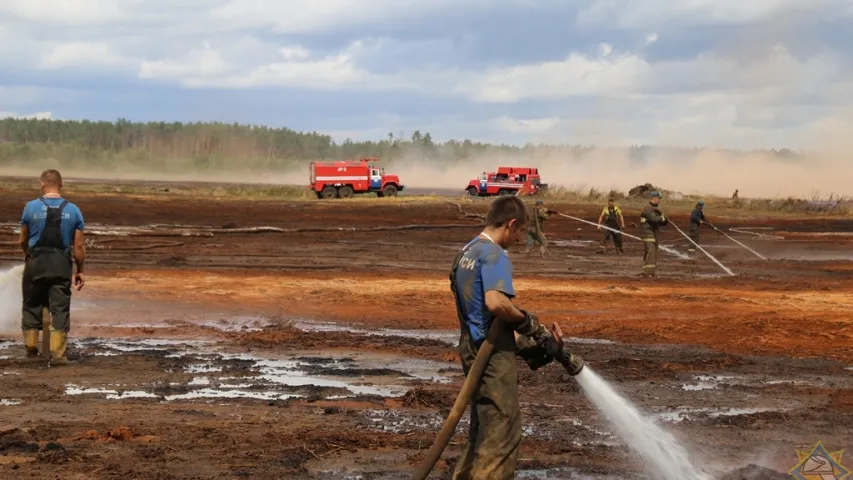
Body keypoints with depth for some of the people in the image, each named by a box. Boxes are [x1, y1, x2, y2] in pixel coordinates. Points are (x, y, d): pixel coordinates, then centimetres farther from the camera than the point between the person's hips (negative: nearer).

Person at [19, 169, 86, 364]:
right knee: (60, 308, 3)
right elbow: (79, 246, -1)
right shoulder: (73, 210, 0)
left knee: (32, 305, 14)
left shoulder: (31, 207, -2)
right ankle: (57, 353, -2)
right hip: (62, 264, 0)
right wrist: (80, 271, 10)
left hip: (36, 262, 0)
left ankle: (31, 347, 19)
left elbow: (23, 240, 7)